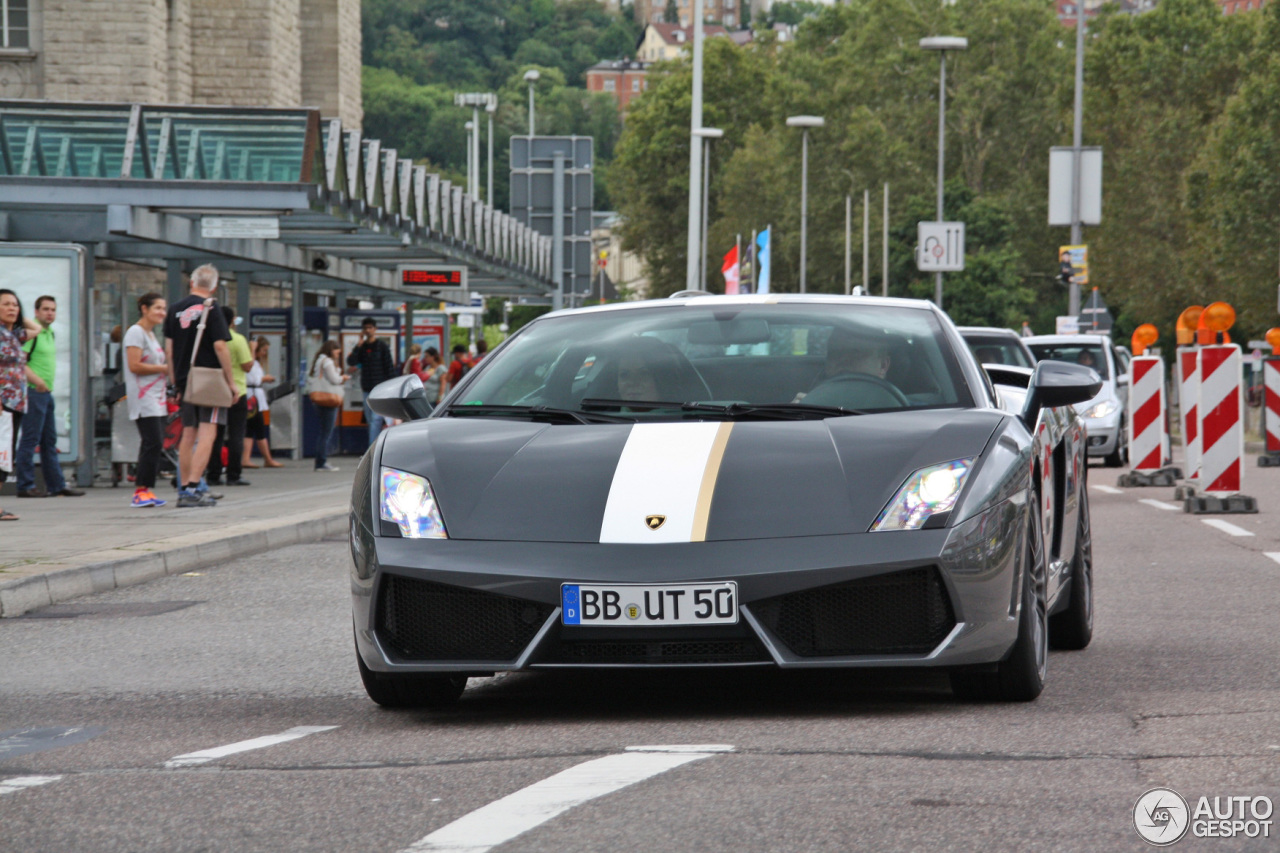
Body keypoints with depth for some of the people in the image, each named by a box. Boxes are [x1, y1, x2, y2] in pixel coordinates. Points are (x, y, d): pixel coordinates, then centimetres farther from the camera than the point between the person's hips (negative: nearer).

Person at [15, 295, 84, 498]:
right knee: (30, 439, -6)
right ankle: (25, 486, -4)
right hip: (33, 391, -9)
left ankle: (56, 484, 16)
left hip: (47, 392, 9)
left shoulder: (50, 333, 16)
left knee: (49, 441, 12)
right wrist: (36, 380, -29)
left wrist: (47, 385, 16)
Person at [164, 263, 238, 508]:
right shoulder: (210, 309, -8)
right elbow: (220, 346, -13)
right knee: (207, 433, -7)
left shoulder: (176, 309, 9)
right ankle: (193, 488, -17)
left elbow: (168, 349, 10)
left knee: (188, 435, 13)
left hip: (185, 380, 6)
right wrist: (231, 381, -8)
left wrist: (175, 382, 17)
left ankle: (184, 489, 14)